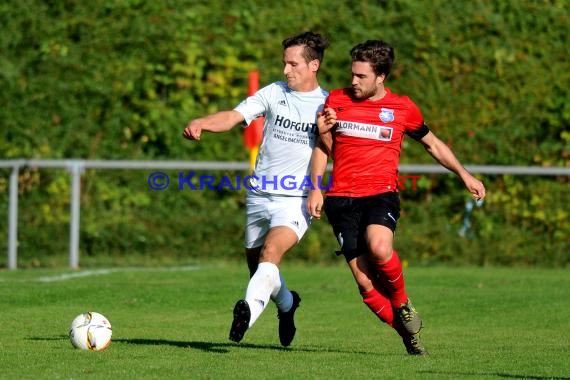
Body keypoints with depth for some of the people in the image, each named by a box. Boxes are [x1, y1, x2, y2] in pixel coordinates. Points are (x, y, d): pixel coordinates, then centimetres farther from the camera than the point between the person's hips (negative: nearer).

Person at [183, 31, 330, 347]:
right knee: (255, 261, 15)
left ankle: (249, 310, -45)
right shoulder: (274, 93, 4)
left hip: (296, 200, -4)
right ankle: (287, 303, 44)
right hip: (259, 194, 4)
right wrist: (200, 123, -25)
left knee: (271, 251, -28)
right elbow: (234, 116, -6)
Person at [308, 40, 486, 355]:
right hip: (341, 198, 2)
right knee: (365, 284, -9)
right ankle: (408, 333, 10)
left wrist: (464, 175, 15)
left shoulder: (403, 108, 5)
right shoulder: (336, 101, 8)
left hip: (381, 193, -2)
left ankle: (401, 302, -4)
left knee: (378, 246, -33)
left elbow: (433, 144, 20)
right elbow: (323, 148, 18)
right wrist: (315, 189, 7)